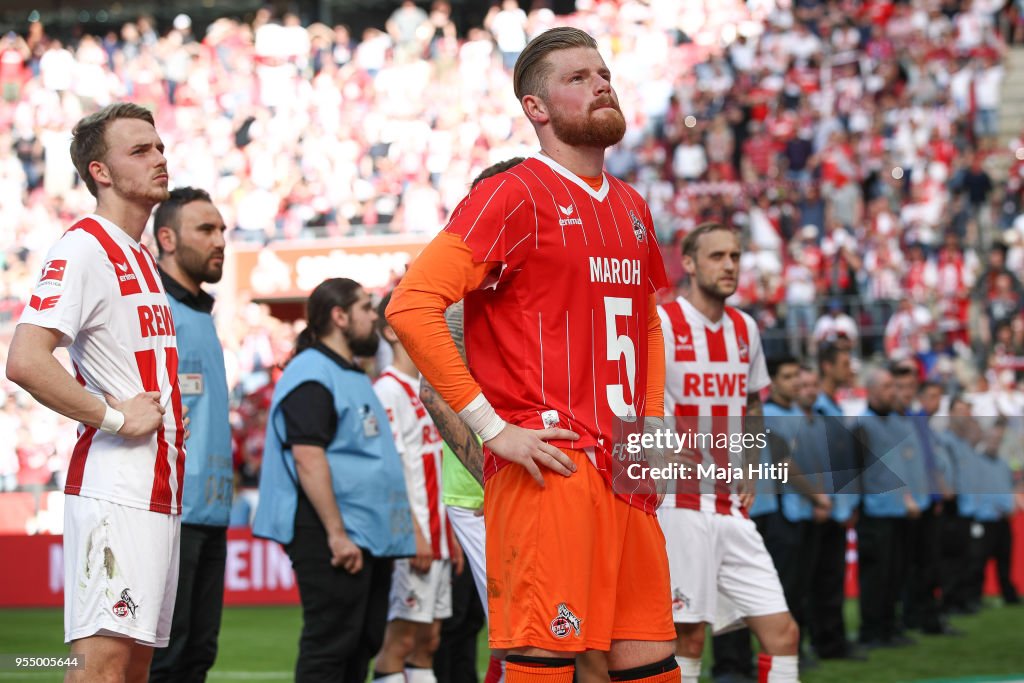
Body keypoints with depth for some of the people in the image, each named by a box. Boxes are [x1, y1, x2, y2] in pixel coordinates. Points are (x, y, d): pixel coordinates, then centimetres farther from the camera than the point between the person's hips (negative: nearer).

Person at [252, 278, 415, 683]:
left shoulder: (354, 376, 21)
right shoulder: (312, 375, -12)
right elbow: (308, 458, -21)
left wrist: (384, 537, 23)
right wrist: (336, 532, -25)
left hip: (368, 535, 10)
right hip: (332, 533, -10)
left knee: (362, 645, 10)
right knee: (329, 645, -10)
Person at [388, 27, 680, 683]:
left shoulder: (632, 207, 18)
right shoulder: (517, 195, -5)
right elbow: (412, 304, -14)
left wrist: (651, 426, 17)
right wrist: (491, 426, -15)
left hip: (627, 475, 8)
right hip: (550, 468, -8)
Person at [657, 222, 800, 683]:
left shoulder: (745, 329, 13)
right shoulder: (661, 324, -8)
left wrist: (747, 471, 16)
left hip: (733, 509, 7)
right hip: (682, 504, -6)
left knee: (782, 632, 0)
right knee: (687, 637, -5)